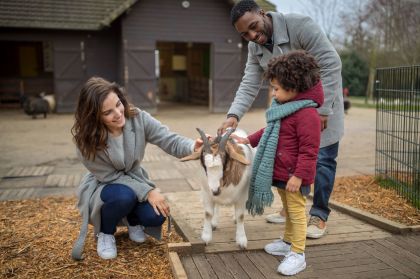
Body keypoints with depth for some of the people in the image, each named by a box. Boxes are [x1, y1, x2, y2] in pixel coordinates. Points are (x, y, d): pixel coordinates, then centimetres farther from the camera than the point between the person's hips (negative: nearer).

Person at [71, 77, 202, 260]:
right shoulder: (86, 140, -27)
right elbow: (110, 176, -21)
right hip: (103, 187, -2)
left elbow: (171, 141, -26)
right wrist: (147, 191, -29)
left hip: (134, 181, 3)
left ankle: (133, 221, 16)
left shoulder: (138, 118, -21)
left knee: (156, 216, -21)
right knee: (124, 196, -36)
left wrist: (194, 146, -49)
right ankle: (105, 233, -3)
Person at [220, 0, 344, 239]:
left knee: (323, 159, -2)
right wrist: (234, 115, -29)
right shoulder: (254, 48, -6)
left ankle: (319, 215, 13)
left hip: (323, 99, -6)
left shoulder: (300, 26, -26)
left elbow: (331, 64, -25)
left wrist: (323, 109, -27)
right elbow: (249, 85, -11)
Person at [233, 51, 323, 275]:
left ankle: (298, 254, 12)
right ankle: (288, 242, 38)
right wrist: (249, 140, 20)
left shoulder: (307, 114, -23)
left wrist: (299, 175, -24)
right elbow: (269, 131, 24)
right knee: (288, 210, 23)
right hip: (279, 172, 9)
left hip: (293, 176, -9)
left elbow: (308, 150, -24)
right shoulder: (283, 107, 8)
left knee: (296, 212, 2)